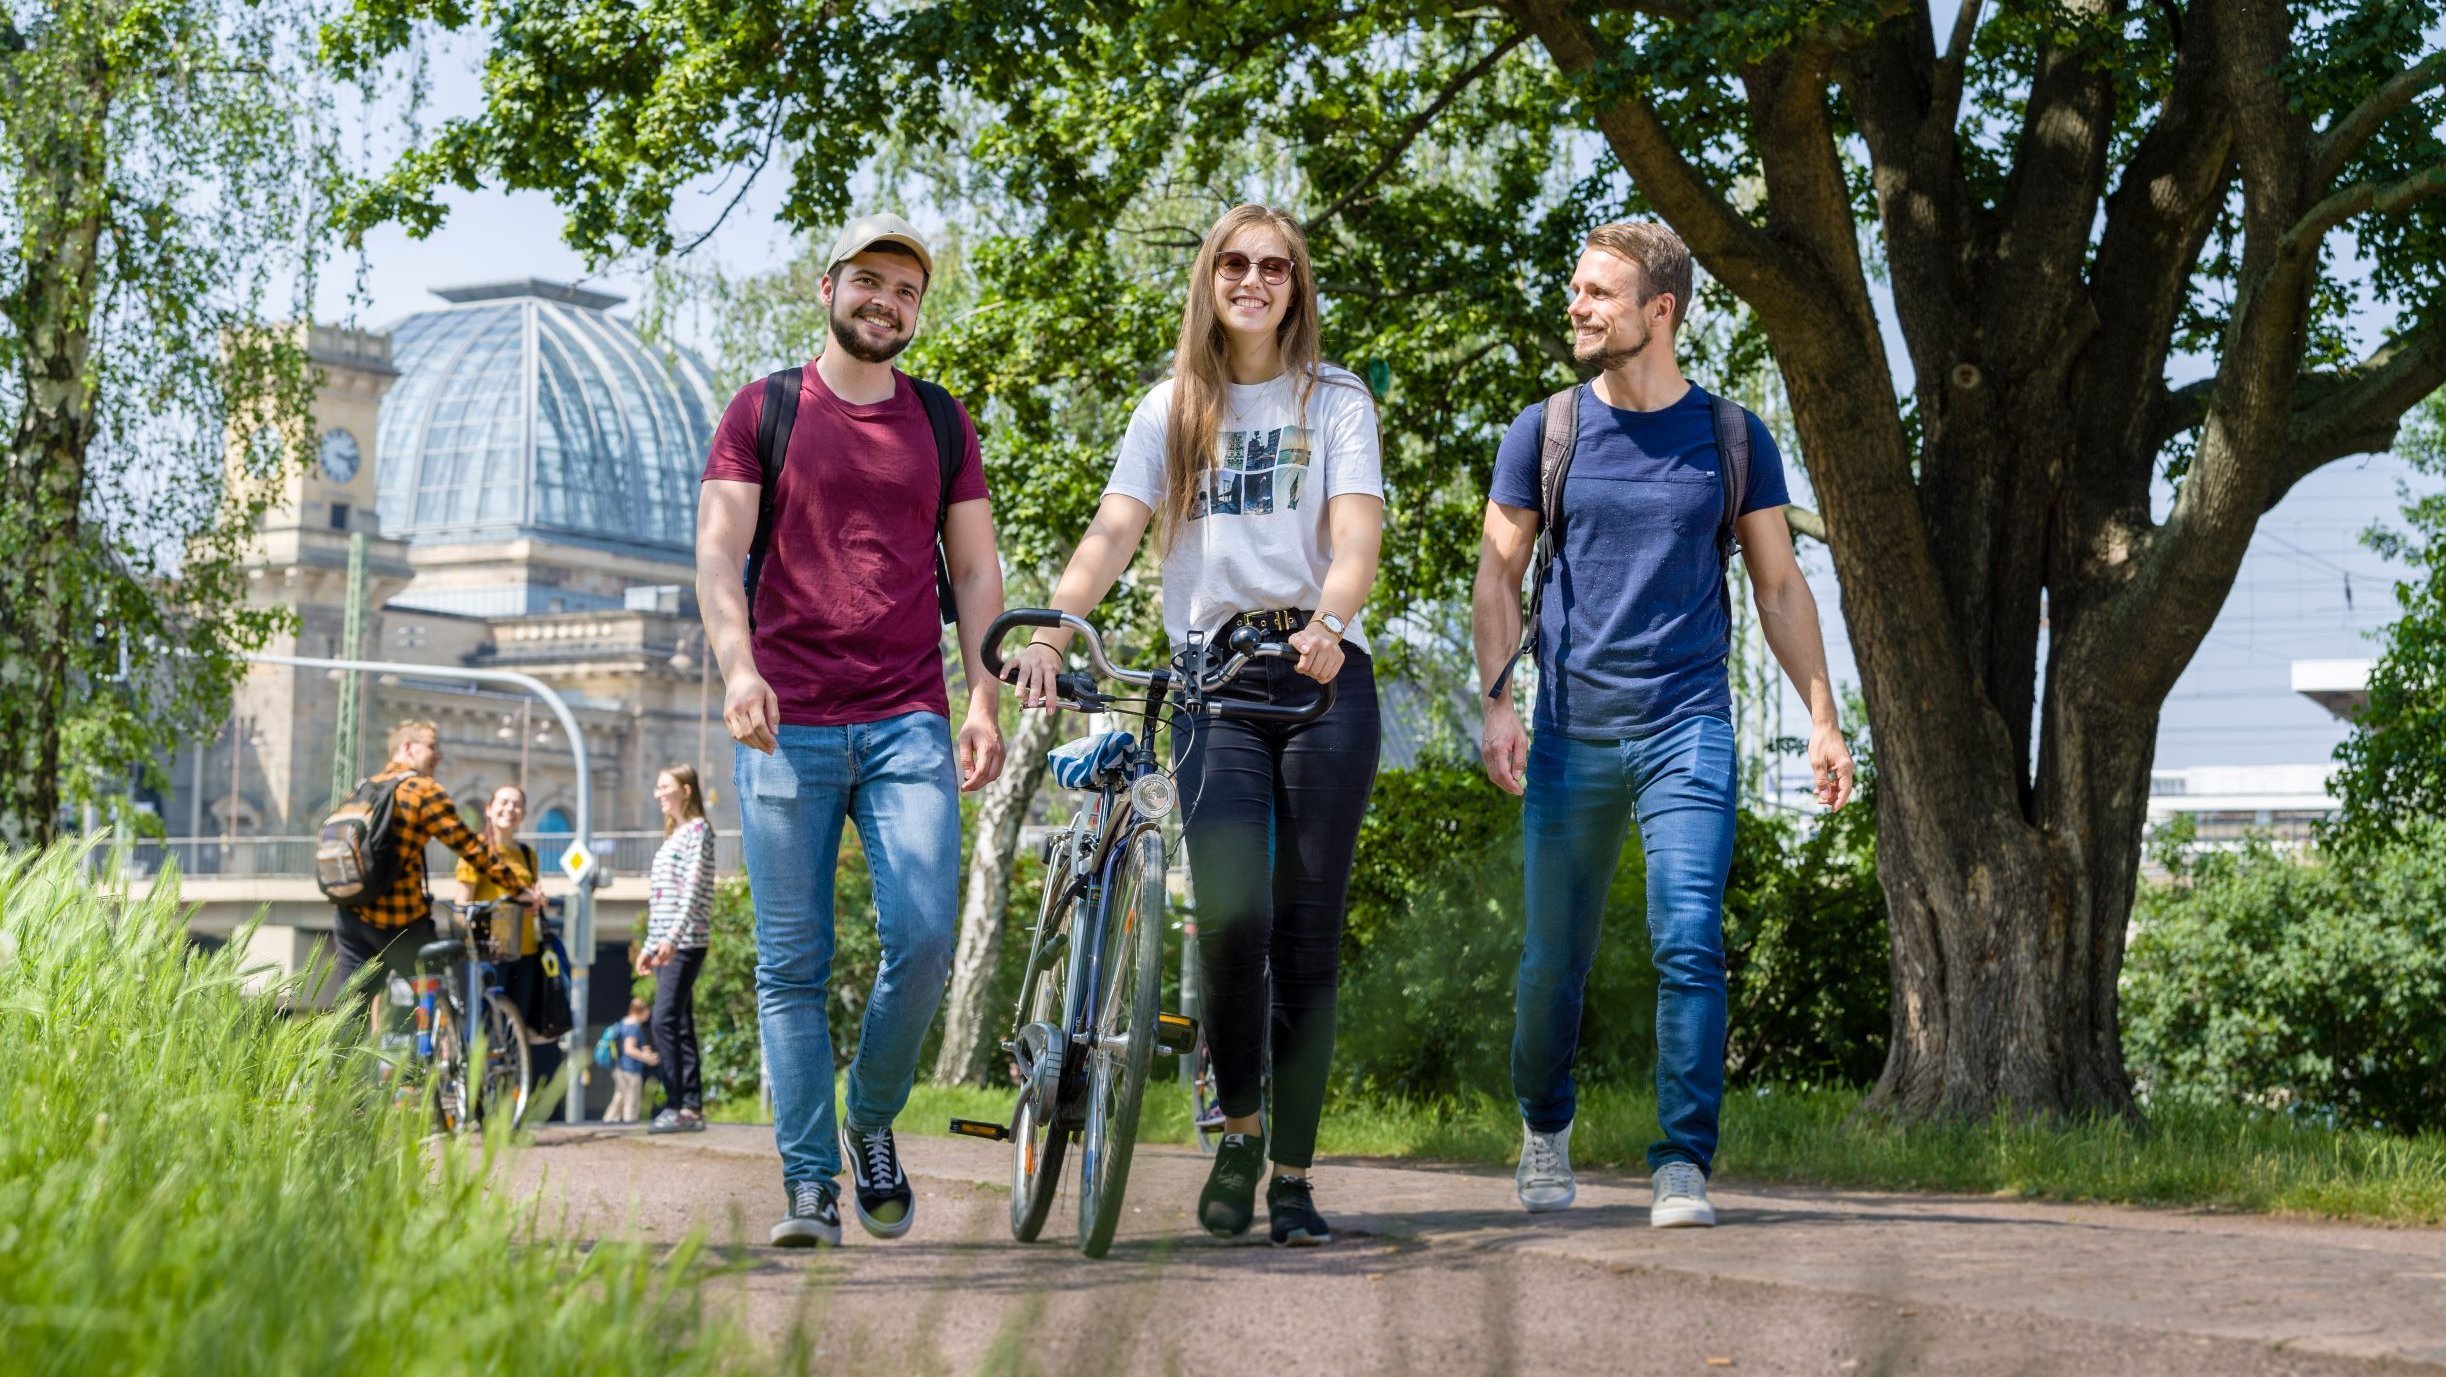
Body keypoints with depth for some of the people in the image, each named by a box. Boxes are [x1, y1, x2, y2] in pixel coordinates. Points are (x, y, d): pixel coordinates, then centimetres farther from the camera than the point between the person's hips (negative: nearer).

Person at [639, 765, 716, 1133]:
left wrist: (673, 937, -24)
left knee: (665, 1021, -16)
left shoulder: (697, 830, -5)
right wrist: (650, 946, 20)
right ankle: (692, 1107, 5)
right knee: (680, 1025, 5)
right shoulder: (672, 837, 23)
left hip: (685, 942, -9)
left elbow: (693, 889, -15)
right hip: (667, 945, 9)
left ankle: (677, 1106, -18)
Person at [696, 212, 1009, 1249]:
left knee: (924, 941, -12)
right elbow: (718, 551, 0)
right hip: (786, 727, -1)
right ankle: (808, 1182, 4)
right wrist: (738, 667, -17)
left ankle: (874, 1121, 13)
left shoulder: (942, 424, 15)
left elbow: (976, 571, 14)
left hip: (908, 723, 1)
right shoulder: (762, 412, 8)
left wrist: (984, 699, 1)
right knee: (792, 967, -2)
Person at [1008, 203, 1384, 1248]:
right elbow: (1113, 532, 2)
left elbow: (1356, 538, -6)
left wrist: (1327, 624, -28)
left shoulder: (1337, 403, 9)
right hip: (1212, 680, 1)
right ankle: (1238, 1127, 5)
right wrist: (1050, 632, -17)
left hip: (1321, 675, 0)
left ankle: (1292, 1176, 3)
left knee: (1307, 930, -3)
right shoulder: (1171, 410, 15)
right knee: (1230, 911, -18)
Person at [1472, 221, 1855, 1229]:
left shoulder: (1733, 438, 4)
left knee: (1689, 943, -13)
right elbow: (1499, 573, 6)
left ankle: (1683, 1166, -7)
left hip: (1688, 727, -1)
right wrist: (1497, 703, -6)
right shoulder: (1544, 433, 4)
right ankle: (1544, 1123, 33)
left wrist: (1822, 718, 2)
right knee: (1553, 960, 7)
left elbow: (1780, 587, 9)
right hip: (1572, 730, 1)